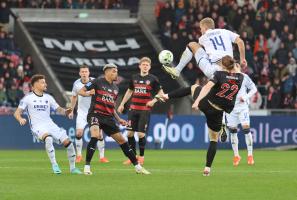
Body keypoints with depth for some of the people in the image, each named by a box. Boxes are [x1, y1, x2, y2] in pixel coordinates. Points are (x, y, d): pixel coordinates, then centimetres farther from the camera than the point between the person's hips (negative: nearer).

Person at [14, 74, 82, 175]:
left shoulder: (48, 97, 15)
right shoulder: (28, 98, 0)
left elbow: (58, 109, 15)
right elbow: (17, 113, -2)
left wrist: (65, 111, -9)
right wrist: (20, 119, -24)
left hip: (50, 125, 5)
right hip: (38, 127, -5)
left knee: (67, 141, -8)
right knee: (48, 138, -37)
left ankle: (73, 168, 9)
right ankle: (54, 165, -31)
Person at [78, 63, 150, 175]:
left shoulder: (115, 88, 16)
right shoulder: (97, 82, -3)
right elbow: (80, 91, -3)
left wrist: (118, 119, 17)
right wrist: (88, 93, -25)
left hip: (109, 117, 6)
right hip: (96, 114, -6)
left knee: (122, 140, 7)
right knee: (95, 136, -31)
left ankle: (137, 167, 15)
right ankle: (87, 166, -23)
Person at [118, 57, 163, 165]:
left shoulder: (152, 79, -1)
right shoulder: (134, 78, 10)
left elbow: (160, 93, 2)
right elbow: (129, 91, 23)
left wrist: (153, 101, -15)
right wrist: (122, 104, 19)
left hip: (145, 110, -4)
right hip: (133, 109, 4)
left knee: (141, 134, -9)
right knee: (130, 133, 1)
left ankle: (141, 157, 7)